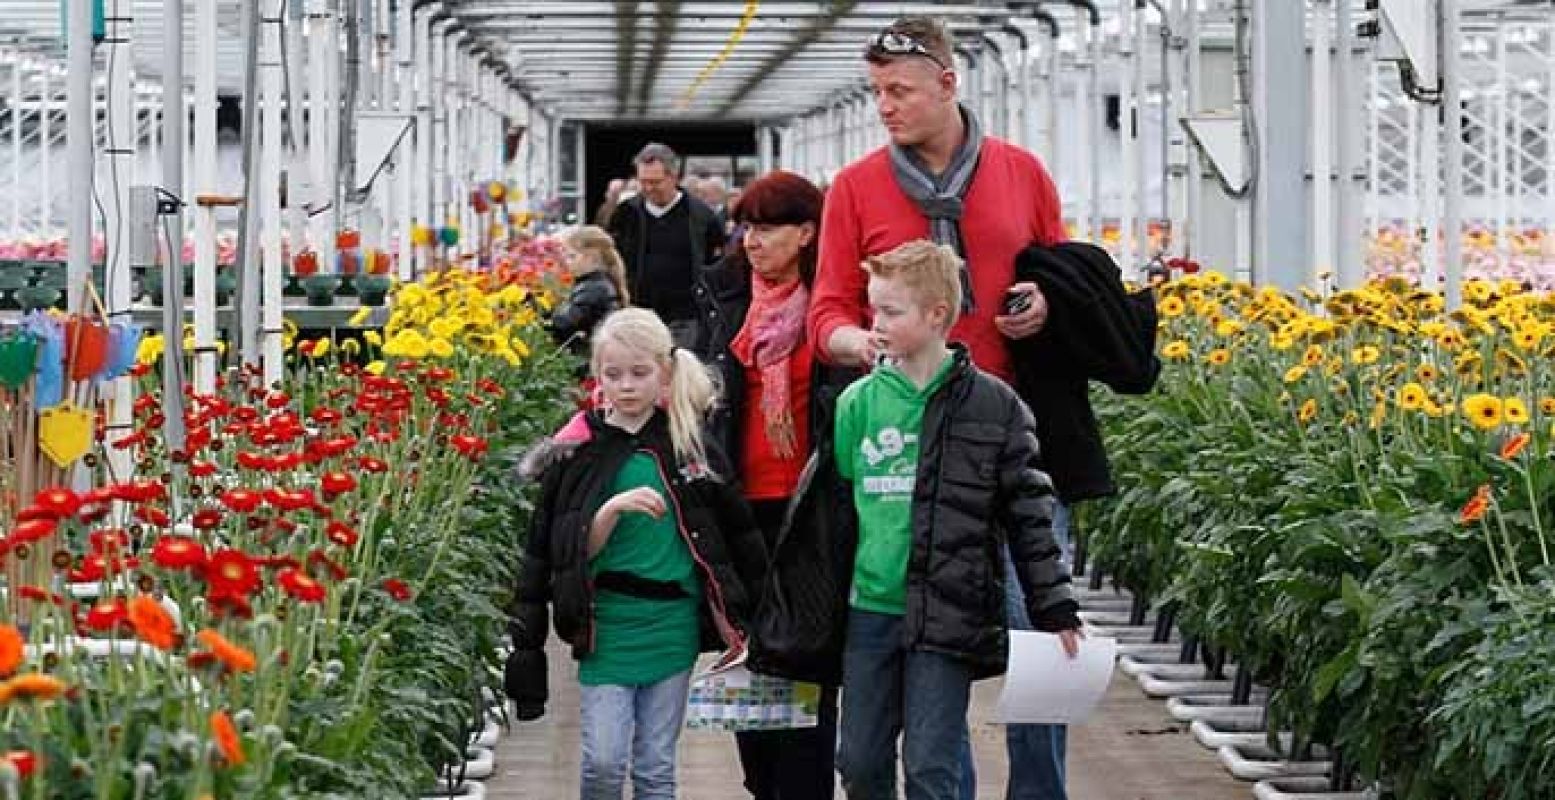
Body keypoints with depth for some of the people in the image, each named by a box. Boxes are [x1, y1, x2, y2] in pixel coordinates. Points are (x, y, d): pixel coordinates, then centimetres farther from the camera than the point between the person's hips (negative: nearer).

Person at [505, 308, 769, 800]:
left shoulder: (690, 444, 5)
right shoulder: (578, 454, -1)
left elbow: (739, 533, 13)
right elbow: (578, 550, -4)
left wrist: (737, 620, 12)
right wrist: (612, 508, -21)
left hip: (672, 628, 2)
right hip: (607, 627, -2)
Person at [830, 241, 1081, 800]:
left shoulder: (992, 405, -2)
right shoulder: (858, 403, 4)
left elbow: (1028, 514, 2)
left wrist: (1055, 612, 1)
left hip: (948, 615, -3)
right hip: (870, 610, 3)